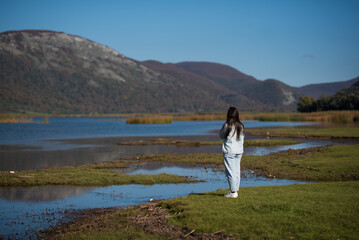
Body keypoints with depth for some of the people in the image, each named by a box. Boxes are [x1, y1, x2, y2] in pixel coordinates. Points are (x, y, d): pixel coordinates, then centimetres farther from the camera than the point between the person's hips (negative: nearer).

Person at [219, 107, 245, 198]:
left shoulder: (227, 125, -13)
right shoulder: (241, 126, 3)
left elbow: (221, 136, 0)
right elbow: (242, 139, 11)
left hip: (229, 151, -6)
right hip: (239, 151, 6)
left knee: (230, 171, -2)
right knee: (237, 171, 10)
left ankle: (233, 192, -2)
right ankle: (235, 190, 14)